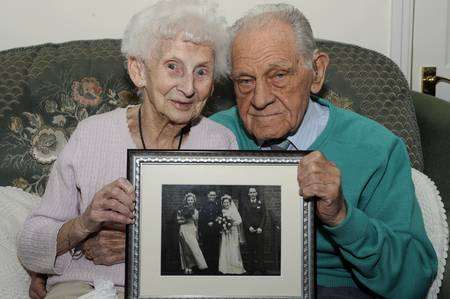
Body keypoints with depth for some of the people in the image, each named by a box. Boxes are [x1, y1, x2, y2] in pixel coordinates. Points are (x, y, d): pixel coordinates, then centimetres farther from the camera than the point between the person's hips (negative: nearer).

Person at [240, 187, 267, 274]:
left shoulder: (261, 203, 9)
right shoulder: (245, 204, 9)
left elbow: (264, 216, 3)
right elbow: (244, 217, 4)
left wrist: (260, 227, -8)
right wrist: (249, 227, -8)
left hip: (259, 230, 0)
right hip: (249, 230, 0)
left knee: (260, 249, -3)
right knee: (250, 249, 1)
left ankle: (261, 268, 1)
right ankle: (250, 268, 5)